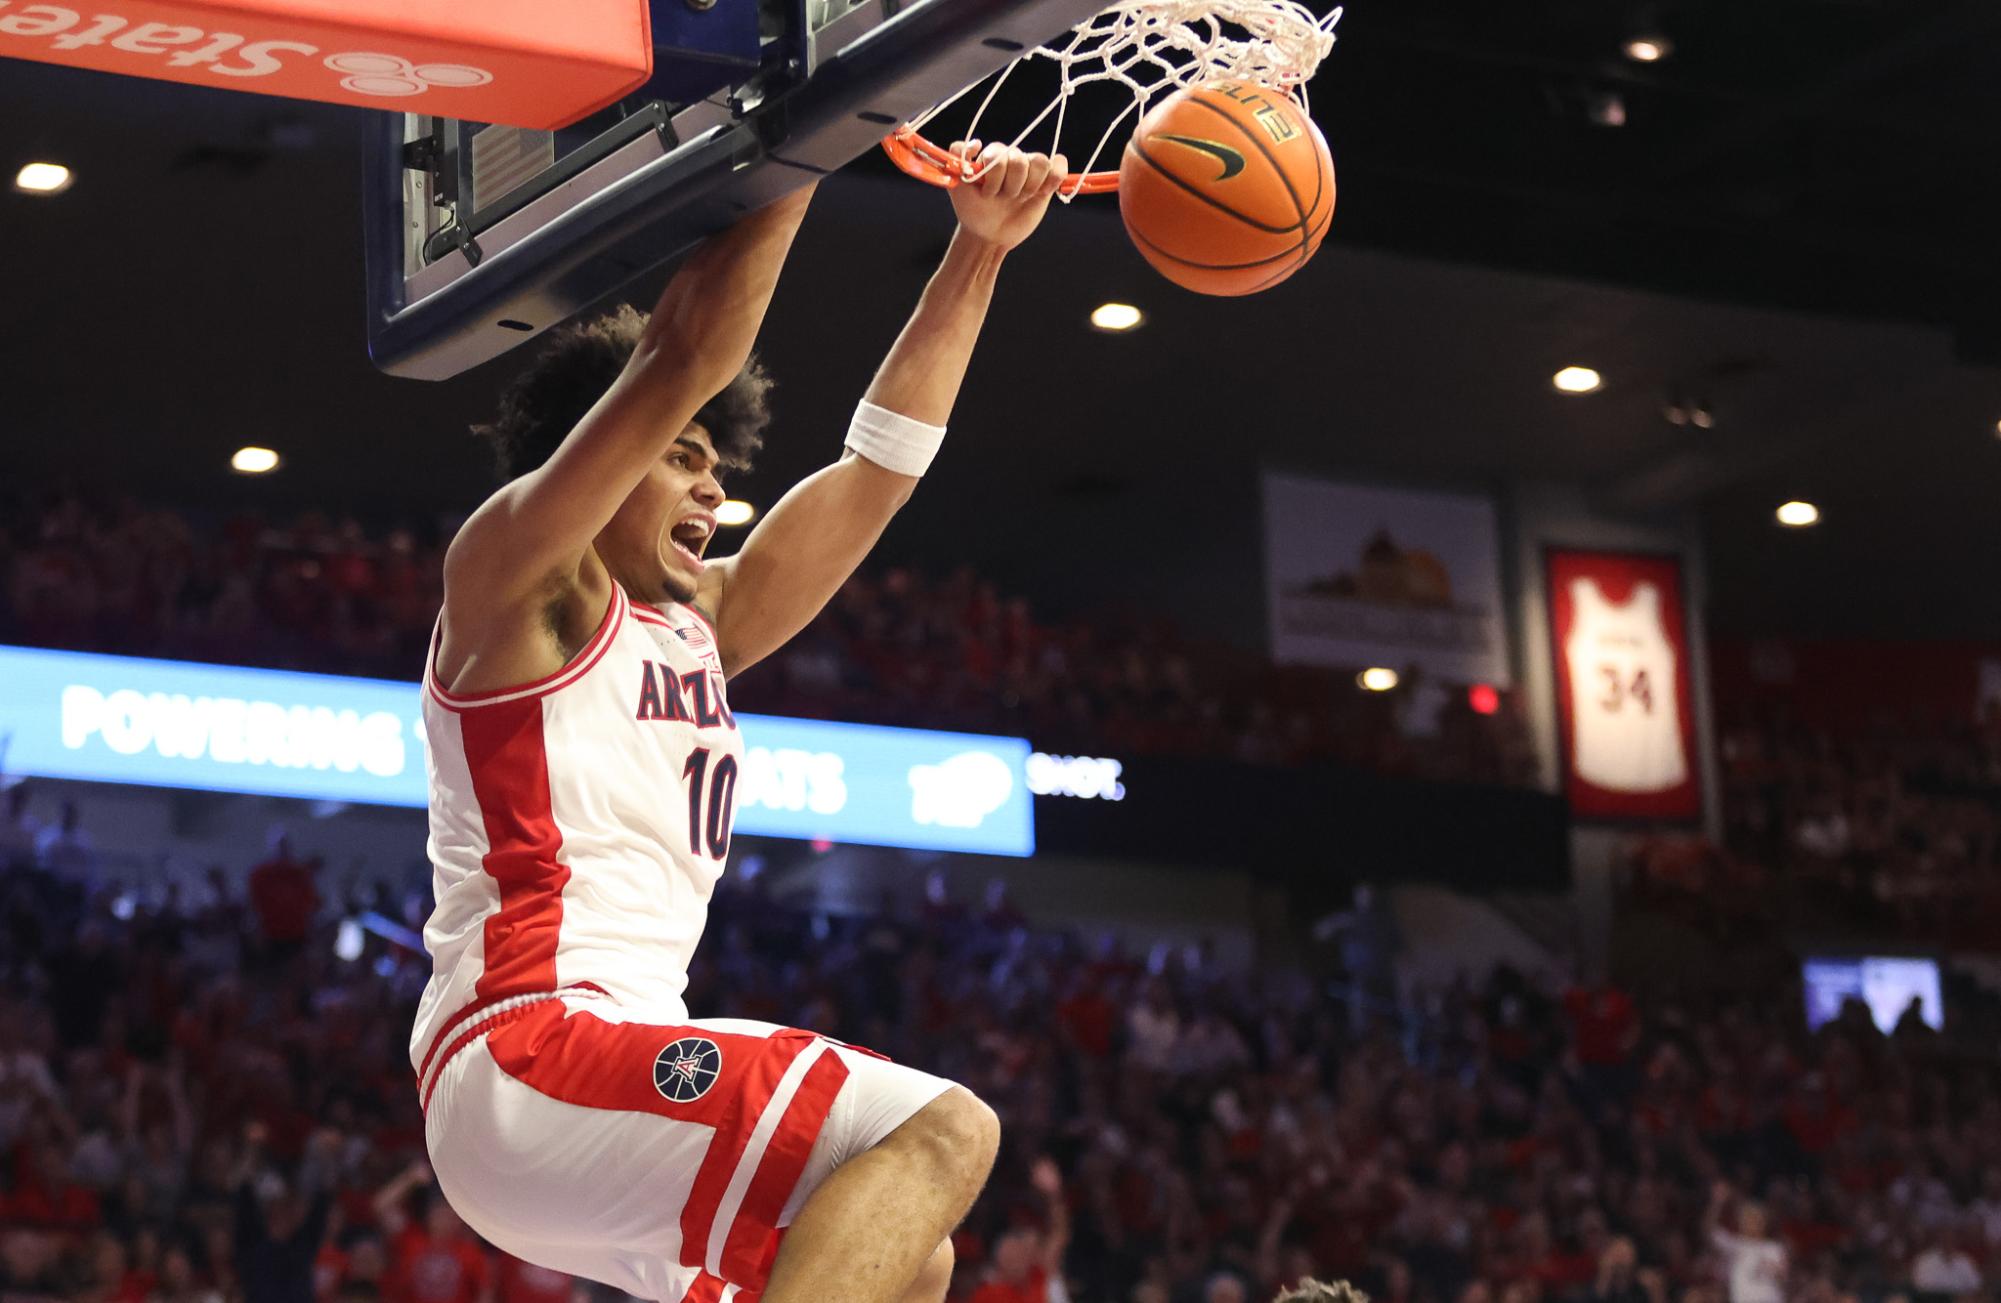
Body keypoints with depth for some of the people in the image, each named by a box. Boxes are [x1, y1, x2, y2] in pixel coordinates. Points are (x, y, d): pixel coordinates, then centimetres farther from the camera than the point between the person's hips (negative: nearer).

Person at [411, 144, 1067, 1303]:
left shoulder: (702, 623, 24)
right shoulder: (513, 569, 1)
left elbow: (885, 459, 23)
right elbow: (682, 360, -11)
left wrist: (979, 250, 18)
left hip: (626, 1055, 10)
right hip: (531, 1058, -10)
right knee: (942, 1133, -21)